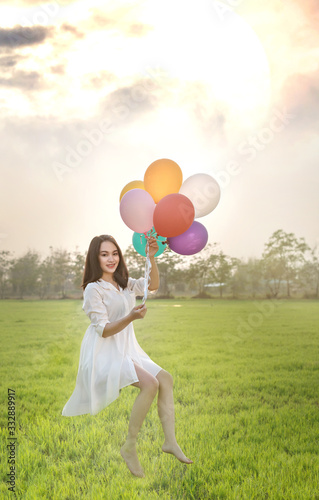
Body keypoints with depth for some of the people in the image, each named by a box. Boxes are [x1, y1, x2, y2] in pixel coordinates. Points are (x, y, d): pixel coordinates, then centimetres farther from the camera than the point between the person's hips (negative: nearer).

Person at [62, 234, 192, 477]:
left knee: (165, 378, -6)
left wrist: (151, 257, -14)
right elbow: (103, 330, -16)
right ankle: (129, 447, -15)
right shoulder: (94, 289, -12)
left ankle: (170, 441, -4)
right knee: (150, 383, -25)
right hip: (105, 354, -8)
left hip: (126, 350, 8)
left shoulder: (124, 283, 11)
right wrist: (130, 317, -30)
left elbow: (153, 285, 0)